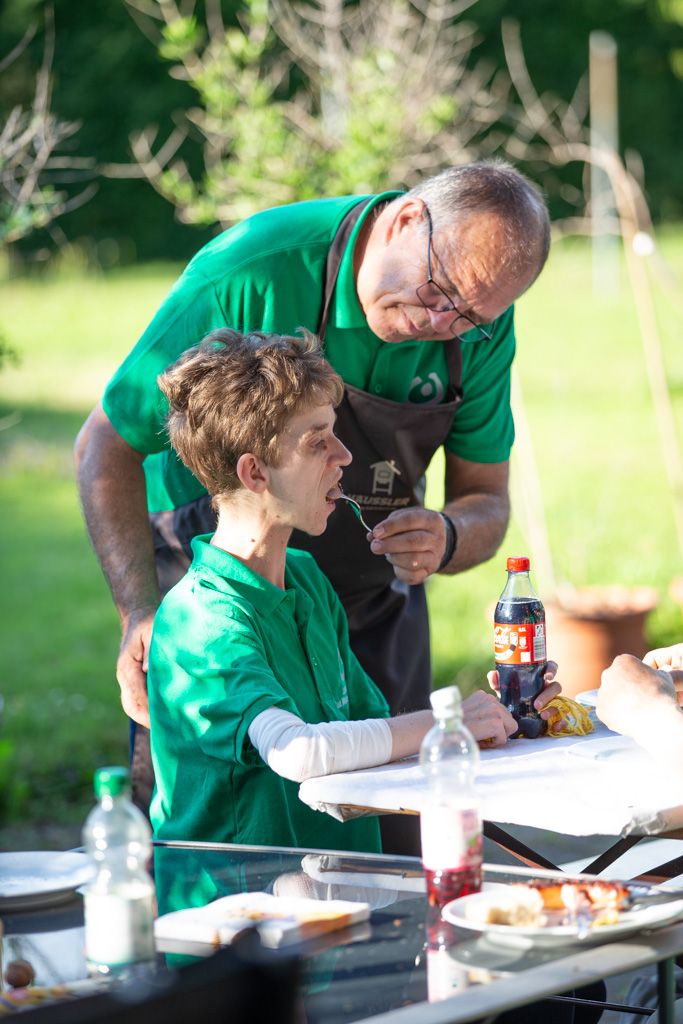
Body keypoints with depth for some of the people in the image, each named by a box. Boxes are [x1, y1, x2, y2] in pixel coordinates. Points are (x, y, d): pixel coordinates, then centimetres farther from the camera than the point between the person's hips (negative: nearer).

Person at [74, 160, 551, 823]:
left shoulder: (482, 323, -11)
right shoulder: (249, 276, -26)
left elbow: (485, 504, -2)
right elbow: (106, 448, -16)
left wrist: (446, 540, -27)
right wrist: (141, 613, -26)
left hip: (372, 606, 4)